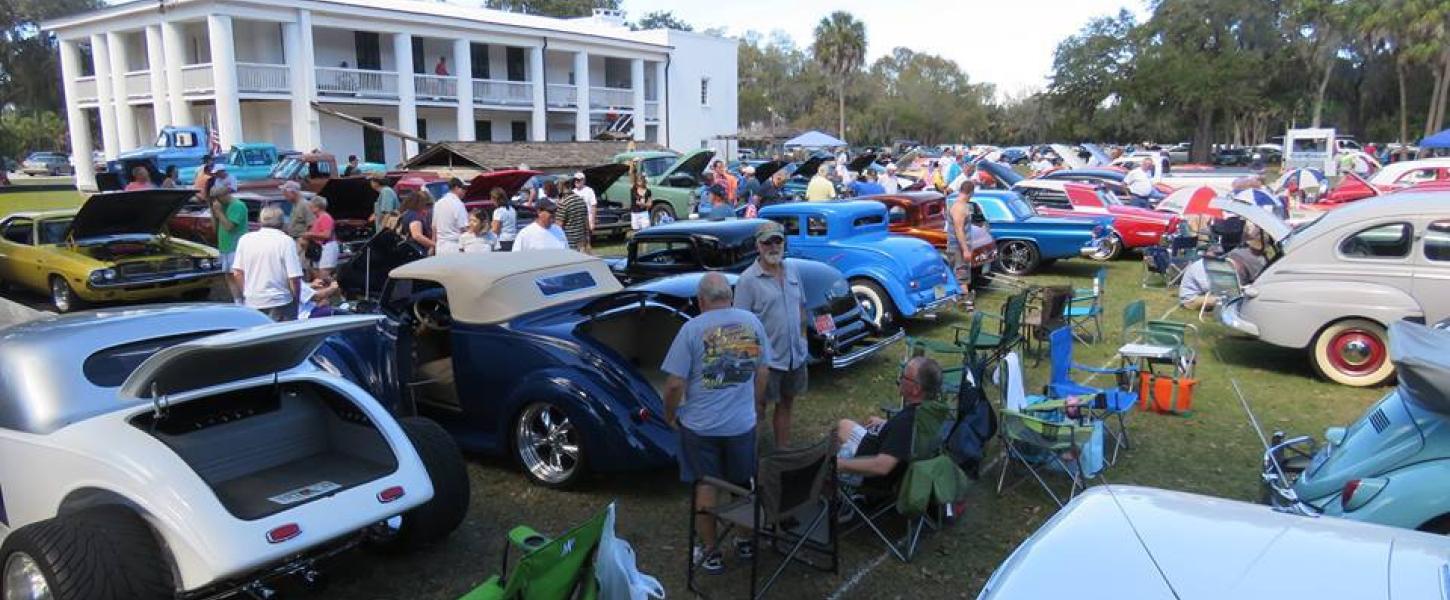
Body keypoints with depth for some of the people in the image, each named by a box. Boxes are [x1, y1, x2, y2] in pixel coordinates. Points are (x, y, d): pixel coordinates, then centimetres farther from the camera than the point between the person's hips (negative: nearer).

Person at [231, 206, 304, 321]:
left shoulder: (245, 239, 4)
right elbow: (294, 277, -13)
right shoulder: (286, 241, -9)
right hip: (279, 303, -4)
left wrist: (245, 294, 20)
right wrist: (296, 299, 0)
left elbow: (237, 273, 7)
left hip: (251, 303, 4)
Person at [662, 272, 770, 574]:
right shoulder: (752, 322, -3)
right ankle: (747, 541, 35)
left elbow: (675, 384, -15)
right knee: (744, 484, 20)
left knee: (705, 488, 12)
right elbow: (762, 373, 6)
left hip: (701, 425, -3)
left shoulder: (692, 329, -14)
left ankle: (710, 553, 21)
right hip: (743, 423, 3)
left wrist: (670, 415, 3)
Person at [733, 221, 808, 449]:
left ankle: (783, 450, 33)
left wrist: (803, 340, 13)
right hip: (766, 359, -6)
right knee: (758, 408, 6)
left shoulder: (793, 271, 5)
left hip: (795, 355, 6)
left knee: (785, 405, 19)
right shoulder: (748, 280, -14)